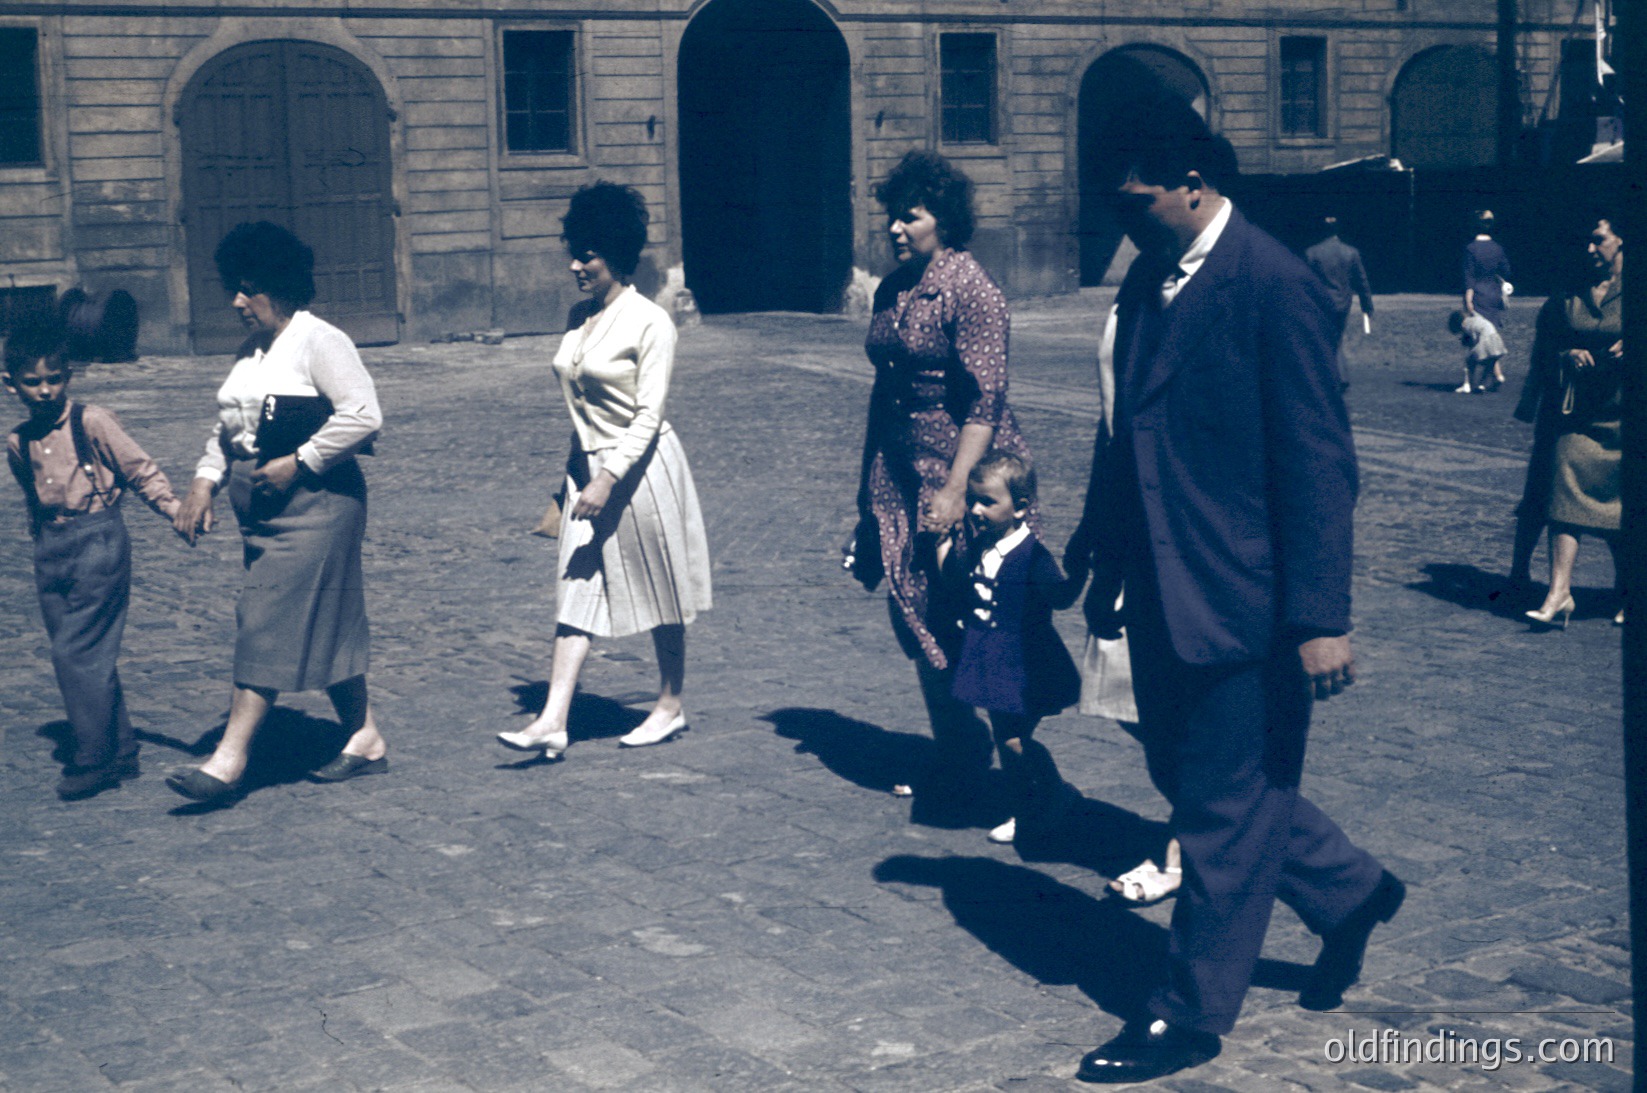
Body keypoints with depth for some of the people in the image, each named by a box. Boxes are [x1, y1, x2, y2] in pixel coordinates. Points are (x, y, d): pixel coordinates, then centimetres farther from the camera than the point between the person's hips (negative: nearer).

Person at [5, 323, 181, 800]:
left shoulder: (92, 422, -7)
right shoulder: (18, 443, 10)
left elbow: (140, 469, -4)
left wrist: (175, 507, -14)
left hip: (97, 539, -6)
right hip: (50, 548, 6)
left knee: (76, 651, -11)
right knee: (89, 653, 9)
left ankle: (93, 760, -2)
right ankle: (121, 751, 19)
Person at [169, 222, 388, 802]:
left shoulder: (319, 342, -10)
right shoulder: (251, 351, 15)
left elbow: (363, 415, -20)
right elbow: (225, 428, 19)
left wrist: (299, 462, -18)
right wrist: (205, 481, 3)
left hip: (313, 502, -8)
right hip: (262, 509, 8)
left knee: (271, 624, -10)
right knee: (324, 625, 12)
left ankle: (230, 758, -11)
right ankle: (365, 738, 22)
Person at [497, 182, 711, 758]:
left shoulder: (650, 322, -13)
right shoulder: (579, 318, 7)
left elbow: (648, 415, -17)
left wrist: (607, 480, -24)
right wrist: (576, 470, 18)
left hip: (640, 468, -6)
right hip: (588, 468, 7)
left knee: (658, 590, 7)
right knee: (578, 589, 0)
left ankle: (671, 706, 22)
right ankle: (553, 721, -5)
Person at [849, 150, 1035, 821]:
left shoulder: (969, 288, -12)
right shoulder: (892, 290, 12)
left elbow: (984, 402, -17)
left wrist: (955, 490, -22)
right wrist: (868, 483, 18)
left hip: (958, 475, -8)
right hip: (901, 478, 8)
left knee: (954, 628, -4)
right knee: (915, 622, 9)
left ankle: (967, 776, 7)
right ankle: (947, 760, 22)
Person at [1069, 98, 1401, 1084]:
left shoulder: (1275, 285, -16)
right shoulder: (1148, 281, 9)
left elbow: (1320, 462, -17)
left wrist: (1322, 617, -19)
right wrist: (1109, 564, 19)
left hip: (1243, 599, -9)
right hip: (1166, 595, 9)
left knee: (1224, 811, 4)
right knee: (1189, 776, 18)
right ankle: (1350, 890, 39)